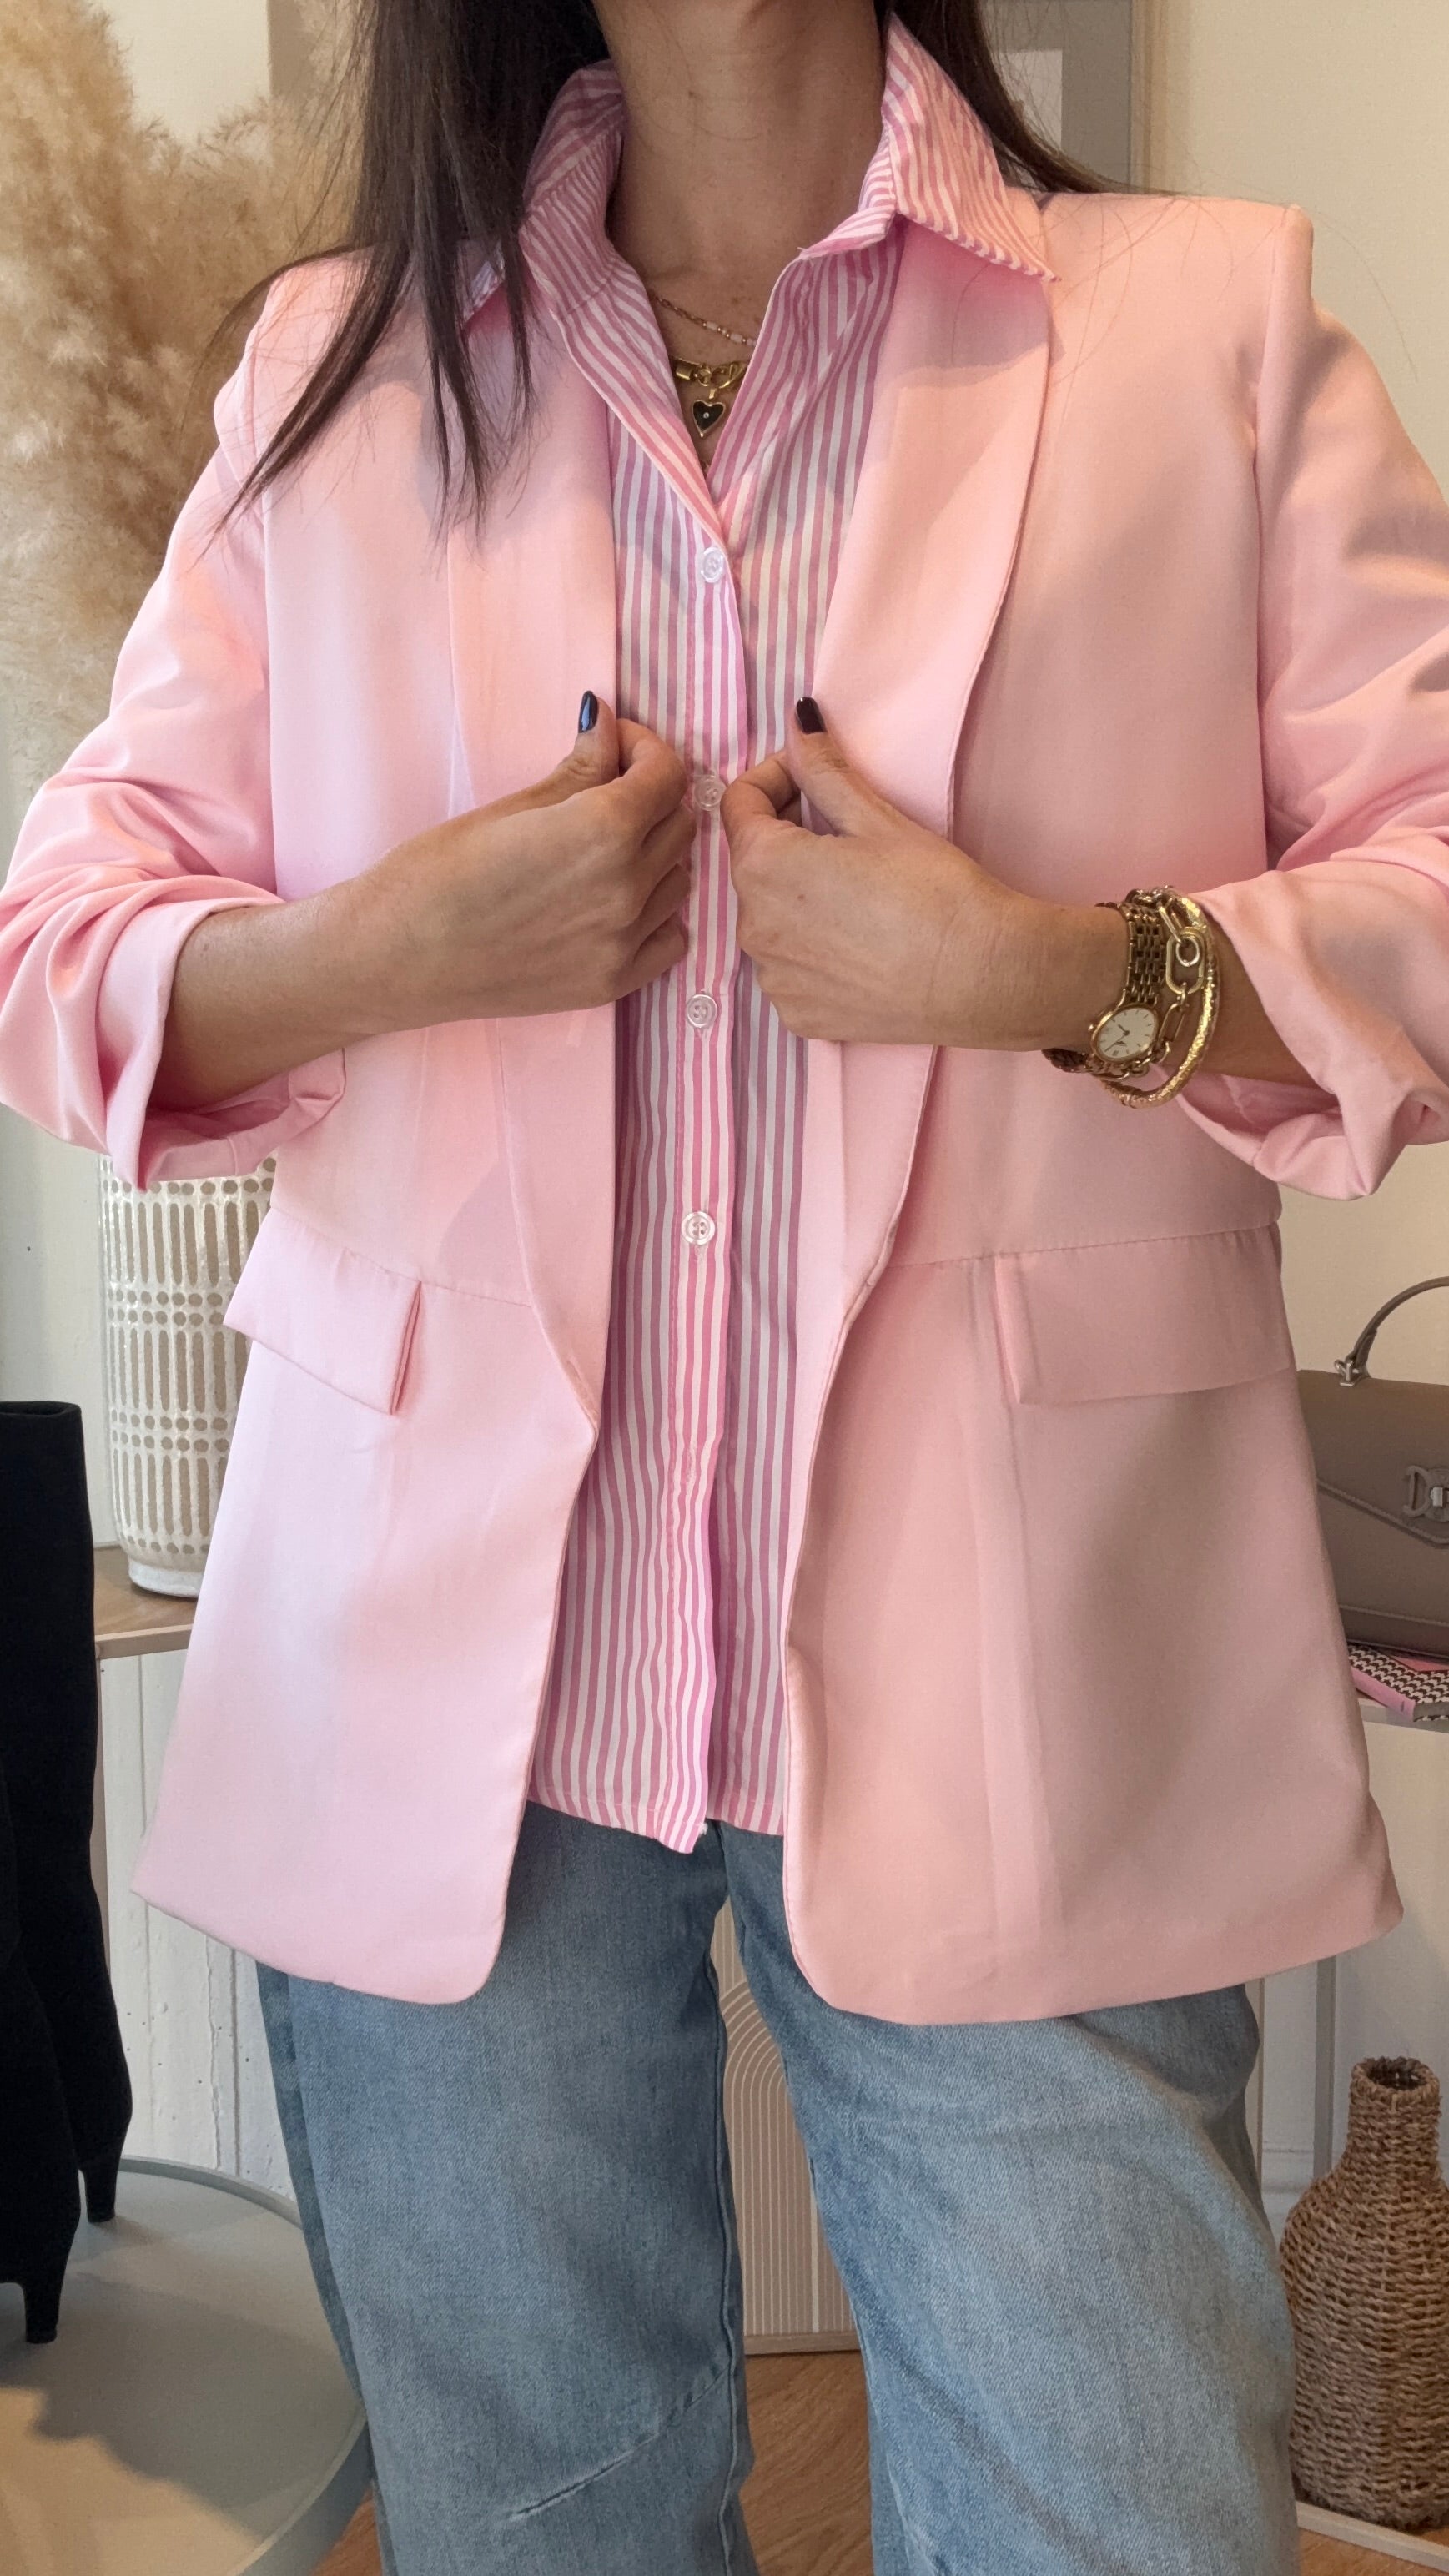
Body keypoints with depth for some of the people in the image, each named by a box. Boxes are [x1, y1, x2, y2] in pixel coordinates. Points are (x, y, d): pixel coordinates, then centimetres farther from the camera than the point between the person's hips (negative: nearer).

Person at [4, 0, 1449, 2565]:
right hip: (440, 1676, 3)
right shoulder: (333, 374, 12)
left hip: (1006, 1700, -1)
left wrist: (1054, 971, -15)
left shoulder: (1213, 327, 6)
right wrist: (381, 949, -11)